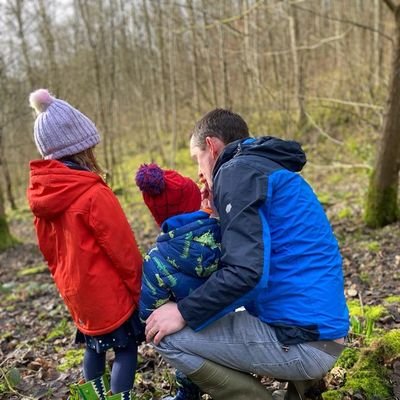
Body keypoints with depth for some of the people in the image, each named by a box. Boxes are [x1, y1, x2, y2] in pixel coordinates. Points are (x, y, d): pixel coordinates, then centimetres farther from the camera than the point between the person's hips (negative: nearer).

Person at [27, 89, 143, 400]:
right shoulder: (94, 194, -24)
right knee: (126, 349, 7)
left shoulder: (41, 195, -2)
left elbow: (48, 248, 8)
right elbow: (123, 249, -19)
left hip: (76, 291, 7)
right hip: (109, 291, -7)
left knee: (95, 345, 22)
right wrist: (139, 287, -6)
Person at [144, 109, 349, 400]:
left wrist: (184, 312, -12)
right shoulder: (273, 171, 18)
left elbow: (246, 272, -22)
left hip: (300, 339, -10)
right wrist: (219, 214, 17)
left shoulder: (237, 170, -11)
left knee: (169, 338, -5)